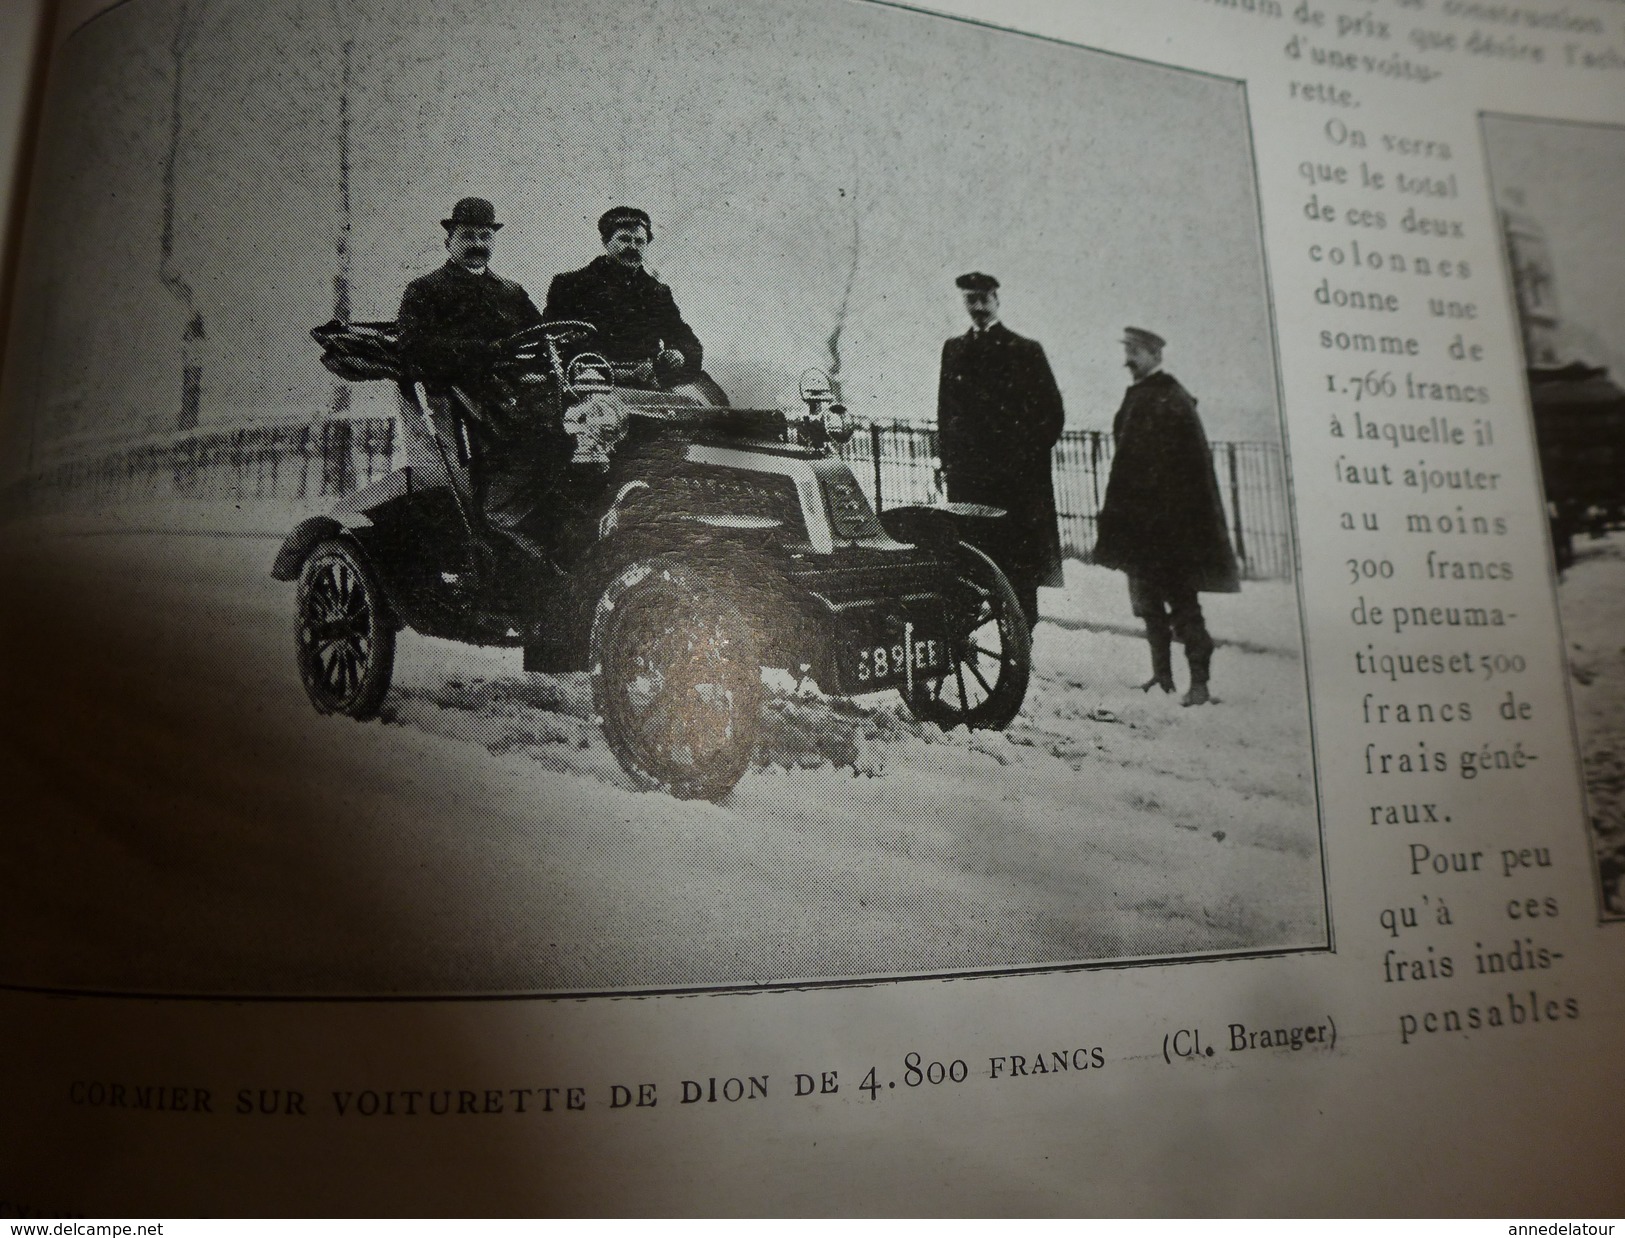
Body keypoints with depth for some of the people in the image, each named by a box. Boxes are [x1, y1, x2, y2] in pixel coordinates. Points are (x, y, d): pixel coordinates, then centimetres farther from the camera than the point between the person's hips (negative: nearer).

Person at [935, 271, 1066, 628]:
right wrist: (948, 460, 8)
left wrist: (1027, 458, -4)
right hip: (966, 477, 3)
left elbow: (1052, 412, 3)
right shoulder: (954, 350, 15)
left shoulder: (1026, 350, 3)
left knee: (1019, 562, 0)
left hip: (1016, 477, -3)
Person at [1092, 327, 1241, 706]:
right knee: (1148, 599, 13)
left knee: (1181, 599, -6)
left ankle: (1199, 682, -2)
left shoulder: (1171, 399, -11)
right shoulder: (1136, 396, 14)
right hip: (1139, 519, 9)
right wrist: (1118, 511, 14)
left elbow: (1191, 463, -17)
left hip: (1171, 518, -9)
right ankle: (1162, 675, 23)